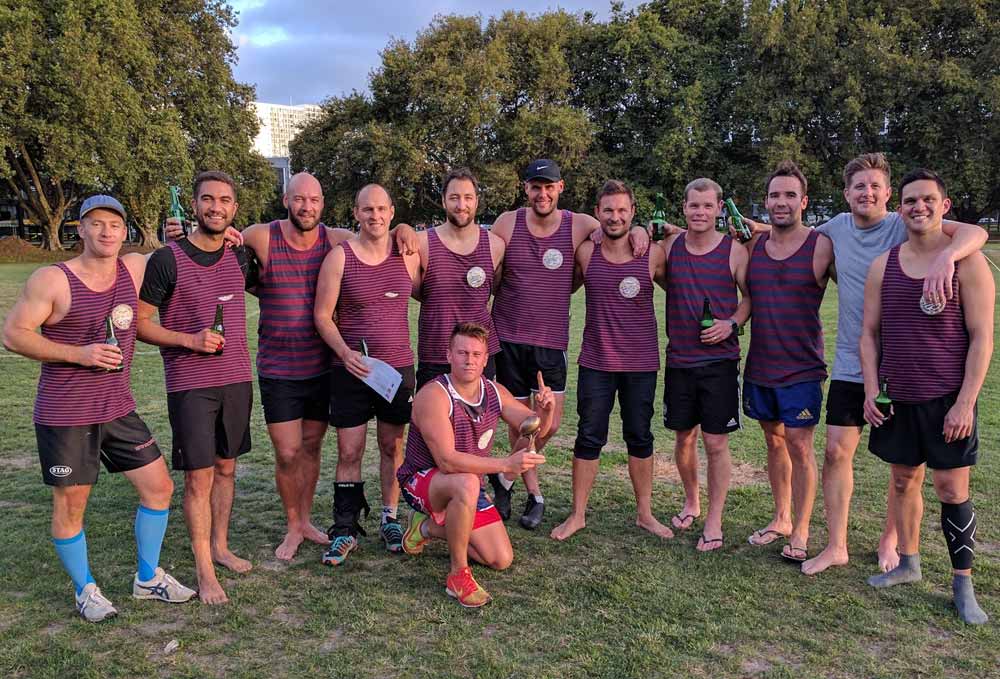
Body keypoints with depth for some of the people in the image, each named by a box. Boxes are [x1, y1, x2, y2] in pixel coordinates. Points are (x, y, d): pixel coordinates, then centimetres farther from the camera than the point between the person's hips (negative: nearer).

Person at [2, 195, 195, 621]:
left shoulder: (136, 269, 1)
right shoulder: (52, 280, -13)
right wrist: (79, 354, -21)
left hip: (118, 407, 5)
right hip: (64, 414, -5)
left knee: (159, 487, 7)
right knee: (70, 505, 6)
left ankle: (147, 578, 25)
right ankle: (85, 590, 28)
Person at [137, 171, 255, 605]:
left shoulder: (240, 258, 5)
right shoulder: (167, 260, -9)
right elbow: (139, 322, -7)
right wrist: (189, 340, -18)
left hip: (237, 379, 5)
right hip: (189, 384, -5)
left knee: (226, 467, 14)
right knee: (198, 476, -1)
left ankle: (220, 547, 29)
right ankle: (204, 572, 9)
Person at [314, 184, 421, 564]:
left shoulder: (408, 254, 2)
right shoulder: (339, 257, -6)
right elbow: (322, 315, -7)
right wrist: (345, 353, -18)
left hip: (399, 366, 2)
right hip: (351, 368, -2)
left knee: (393, 447, 11)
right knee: (349, 452, 2)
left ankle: (390, 520, 27)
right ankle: (345, 531, 15)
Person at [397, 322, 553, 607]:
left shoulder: (495, 392, -5)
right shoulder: (434, 395, -26)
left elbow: (535, 428, 0)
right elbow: (447, 461, -33)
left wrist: (546, 410, -24)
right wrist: (506, 464, -39)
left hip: (468, 486, 7)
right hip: (422, 481, -7)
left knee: (502, 560, 2)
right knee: (467, 484, -40)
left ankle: (429, 527, 22)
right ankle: (458, 574, -21)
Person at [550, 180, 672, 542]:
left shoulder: (653, 255, -5)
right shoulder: (585, 253, -3)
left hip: (641, 363, 0)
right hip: (596, 363, 0)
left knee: (640, 438, 12)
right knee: (589, 439, 6)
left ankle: (645, 513, 27)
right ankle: (577, 515, 19)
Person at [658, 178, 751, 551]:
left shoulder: (735, 252, -4)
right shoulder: (669, 246, 1)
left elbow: (751, 296, 5)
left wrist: (732, 324, -13)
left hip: (719, 359, -2)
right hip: (679, 359, 3)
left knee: (716, 442, 0)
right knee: (684, 437, 14)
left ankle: (714, 521, 15)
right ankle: (691, 502, 37)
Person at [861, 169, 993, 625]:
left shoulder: (968, 262, -7)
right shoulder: (883, 266, 5)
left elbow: (982, 338, -9)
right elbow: (869, 334, 8)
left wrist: (965, 402, -14)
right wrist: (871, 391, -1)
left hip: (948, 399, -4)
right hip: (897, 398, 4)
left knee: (953, 490, 1)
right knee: (904, 481, 14)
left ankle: (963, 585, 14)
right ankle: (908, 563, 30)